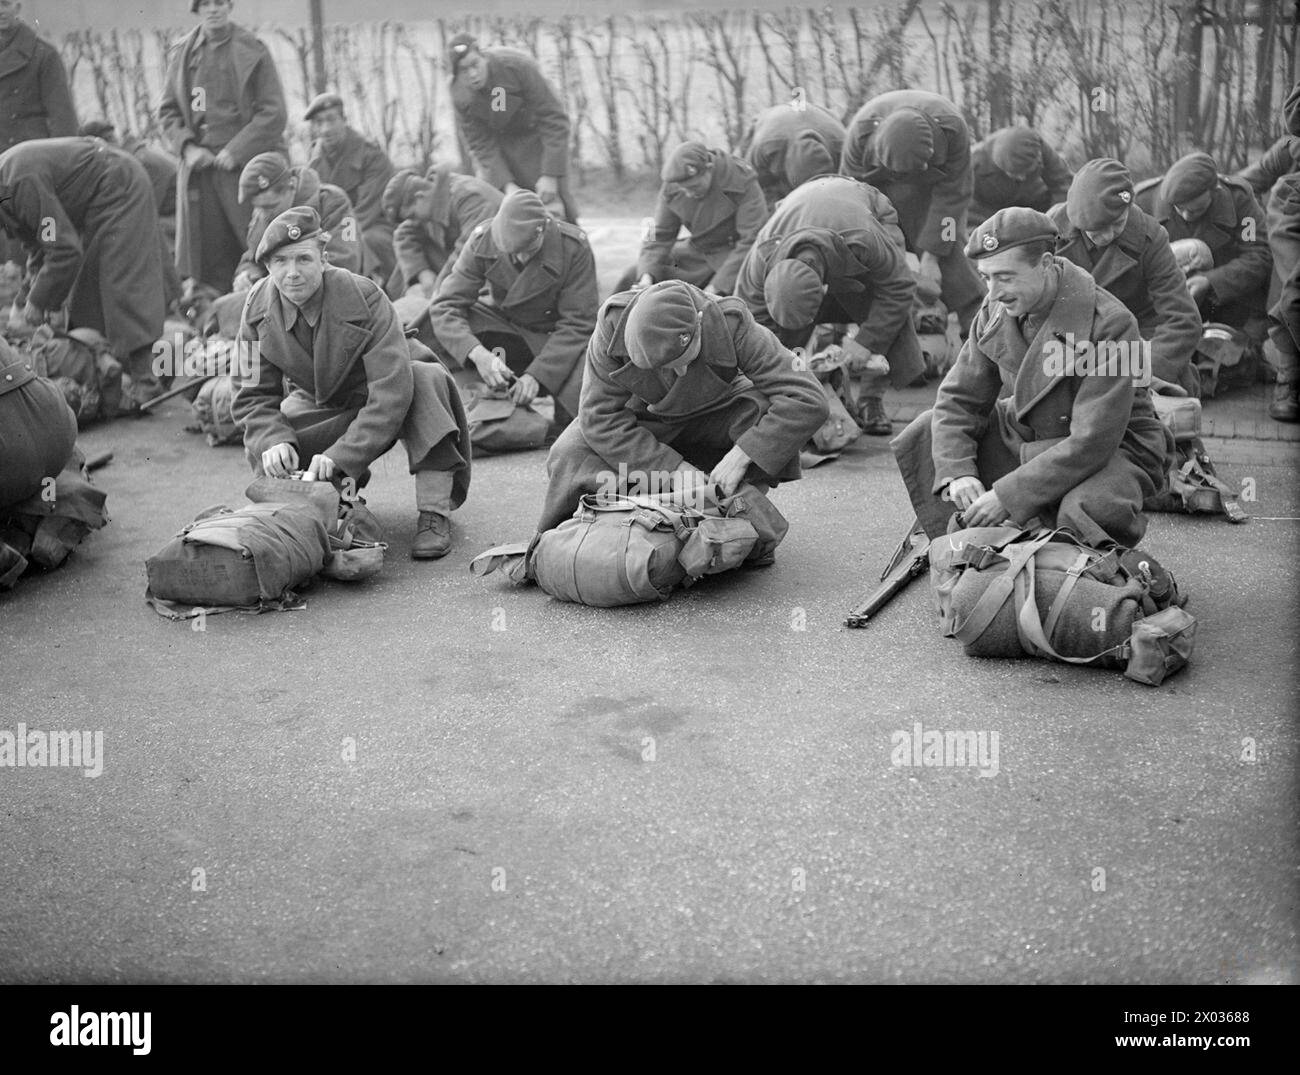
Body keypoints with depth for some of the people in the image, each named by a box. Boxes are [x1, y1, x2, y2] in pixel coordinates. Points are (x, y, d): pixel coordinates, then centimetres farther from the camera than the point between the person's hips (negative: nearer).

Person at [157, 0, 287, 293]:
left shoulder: (253, 51, 2)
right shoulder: (183, 54, 12)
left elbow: (273, 112, -3)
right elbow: (167, 111, 14)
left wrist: (235, 151, -10)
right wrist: (188, 147, -4)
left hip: (247, 164, -3)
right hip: (199, 167, 3)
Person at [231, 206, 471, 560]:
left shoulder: (363, 297, -31)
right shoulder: (259, 305, -16)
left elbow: (392, 391, -37)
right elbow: (254, 395, -12)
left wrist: (341, 455, -45)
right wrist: (274, 441, -35)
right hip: (322, 405, 4)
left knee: (428, 378, -36)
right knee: (260, 446, -21)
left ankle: (434, 514, -31)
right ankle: (343, 488, 11)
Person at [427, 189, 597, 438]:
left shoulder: (574, 247, -23)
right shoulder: (481, 242, -18)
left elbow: (577, 323, -21)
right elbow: (445, 305, -22)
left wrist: (537, 374, -33)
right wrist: (477, 353, -40)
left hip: (562, 338, -2)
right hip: (507, 329, 2)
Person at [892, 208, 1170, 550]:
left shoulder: (1109, 325, -28)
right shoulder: (995, 310, -7)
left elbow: (1092, 442, -31)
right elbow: (959, 397, -3)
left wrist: (1007, 495, -34)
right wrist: (956, 471, -22)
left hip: (1111, 449, -6)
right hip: (1023, 438, 7)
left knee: (1087, 510, -39)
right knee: (922, 437, -3)